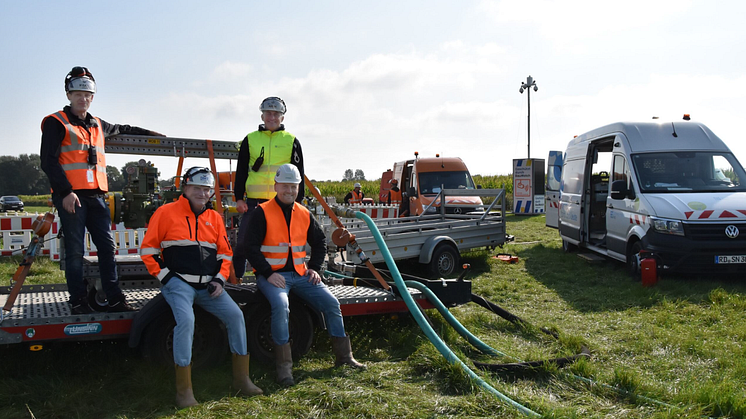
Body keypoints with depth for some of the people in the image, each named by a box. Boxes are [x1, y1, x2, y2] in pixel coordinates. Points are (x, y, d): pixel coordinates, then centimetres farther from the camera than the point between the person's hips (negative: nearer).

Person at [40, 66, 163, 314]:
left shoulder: (97, 125, 21)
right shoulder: (56, 123, 2)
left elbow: (121, 130, 42)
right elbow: (48, 161, -7)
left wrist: (150, 134, 41)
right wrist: (65, 191, -16)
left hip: (96, 196, 6)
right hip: (70, 197, -6)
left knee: (107, 247, 1)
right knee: (75, 251, -4)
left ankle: (115, 300, 4)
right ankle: (78, 303, 4)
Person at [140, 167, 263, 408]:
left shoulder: (214, 217, 14)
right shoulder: (166, 213, 0)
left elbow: (225, 252, 17)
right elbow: (148, 249, 1)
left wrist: (220, 280, 3)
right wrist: (165, 276, -8)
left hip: (208, 285, 5)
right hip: (178, 282, -4)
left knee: (235, 315, -14)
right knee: (186, 320, -30)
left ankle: (241, 378, -2)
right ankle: (184, 390, -20)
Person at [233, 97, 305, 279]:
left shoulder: (292, 141, 8)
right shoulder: (250, 139, 9)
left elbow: (298, 174, 8)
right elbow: (241, 171, 10)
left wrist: (297, 201, 2)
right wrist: (239, 198, 2)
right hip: (254, 201, 1)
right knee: (243, 241, 0)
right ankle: (234, 277, 14)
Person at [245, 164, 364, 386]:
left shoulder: (304, 214, 10)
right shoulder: (262, 213, -5)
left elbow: (320, 241, 22)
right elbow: (251, 247, -9)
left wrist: (314, 268, 8)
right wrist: (268, 273, -18)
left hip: (300, 274, 5)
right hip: (272, 274, -5)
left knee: (331, 302, -7)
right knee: (281, 305, -33)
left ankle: (343, 356, 8)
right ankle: (284, 365, -22)